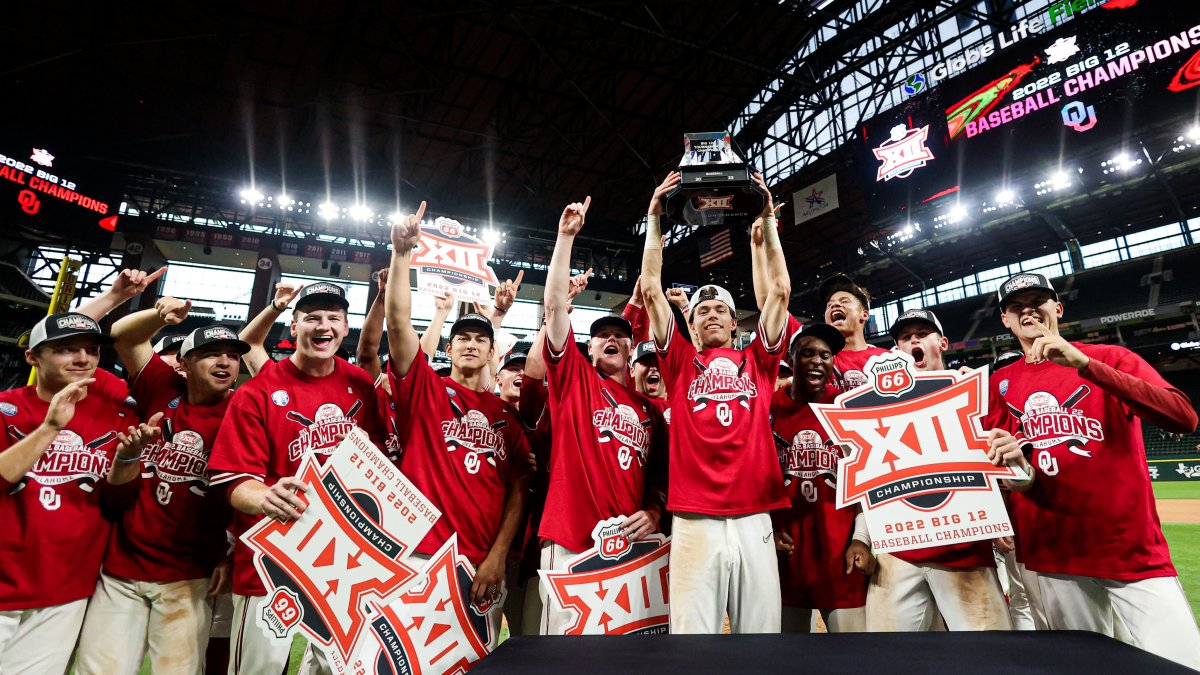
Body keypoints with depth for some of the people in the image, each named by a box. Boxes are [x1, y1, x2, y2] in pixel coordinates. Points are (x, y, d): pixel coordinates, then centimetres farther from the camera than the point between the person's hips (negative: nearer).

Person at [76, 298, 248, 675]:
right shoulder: (162, 390, 1)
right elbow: (123, 336, 7)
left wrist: (233, 555, -9)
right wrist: (161, 315, -13)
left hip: (189, 577, -2)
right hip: (119, 566, 3)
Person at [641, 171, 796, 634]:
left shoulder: (757, 362, 16)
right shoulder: (681, 362, 14)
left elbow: (780, 289, 13)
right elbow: (651, 290, 9)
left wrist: (768, 220, 15)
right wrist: (655, 219, 11)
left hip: (754, 520, 2)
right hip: (694, 522, -1)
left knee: (762, 630, 6)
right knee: (693, 632, -1)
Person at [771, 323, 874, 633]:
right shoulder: (768, 408, 3)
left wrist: (861, 539, -4)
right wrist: (766, 531, -1)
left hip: (842, 548, 0)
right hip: (785, 549, 1)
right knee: (787, 627, 11)